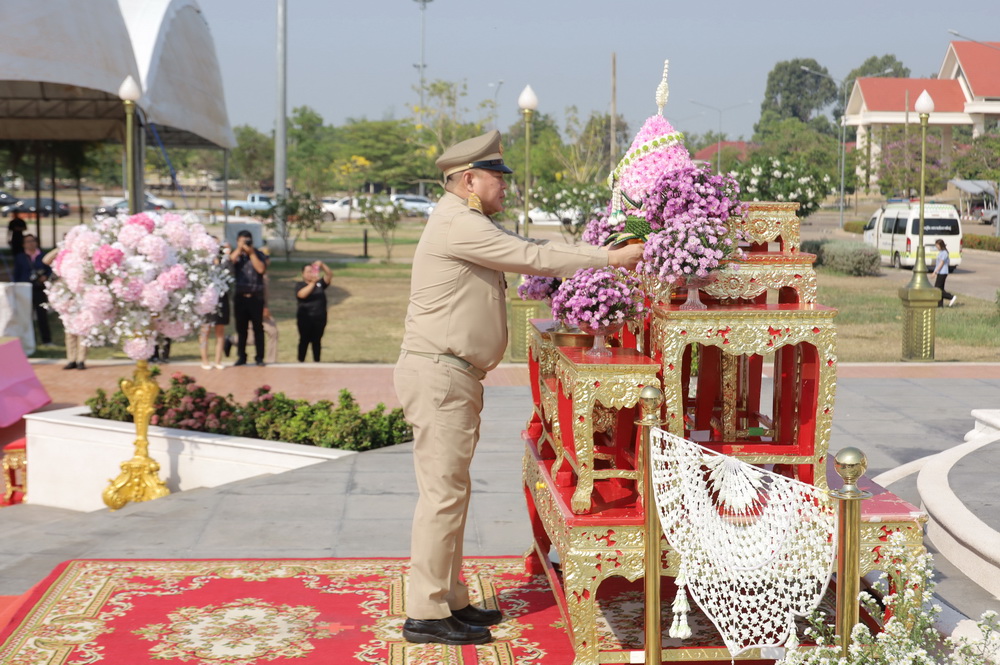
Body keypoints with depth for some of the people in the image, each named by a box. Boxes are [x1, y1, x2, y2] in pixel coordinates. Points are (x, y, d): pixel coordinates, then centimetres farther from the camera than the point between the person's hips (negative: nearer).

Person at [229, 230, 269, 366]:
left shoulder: (259, 254, 6)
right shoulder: (236, 255, 10)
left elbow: (261, 269, -11)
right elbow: (229, 261, -11)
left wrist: (251, 253, -9)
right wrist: (239, 249, -11)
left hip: (256, 297, -2)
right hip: (240, 297, 2)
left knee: (258, 328, 0)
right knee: (241, 328, 6)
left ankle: (259, 358, 4)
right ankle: (241, 357, 14)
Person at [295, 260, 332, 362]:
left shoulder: (320, 283, 10)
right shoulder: (299, 285, 2)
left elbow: (329, 275, 0)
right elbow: (302, 294, -17)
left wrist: (322, 265, -15)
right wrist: (312, 283, -25)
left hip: (320, 318, 3)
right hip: (305, 318, -3)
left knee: (317, 341, 7)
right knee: (304, 340, -1)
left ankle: (316, 361, 12)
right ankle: (301, 361, 4)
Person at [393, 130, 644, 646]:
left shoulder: (468, 223, 19)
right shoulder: (458, 223, -15)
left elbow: (524, 253, 17)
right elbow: (533, 257, -16)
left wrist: (602, 259, 11)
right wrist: (610, 258, -9)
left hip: (453, 376, 11)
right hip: (438, 374, -11)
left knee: (450, 491, 13)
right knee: (444, 492, -9)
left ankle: (449, 600, 20)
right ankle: (425, 614, -4)